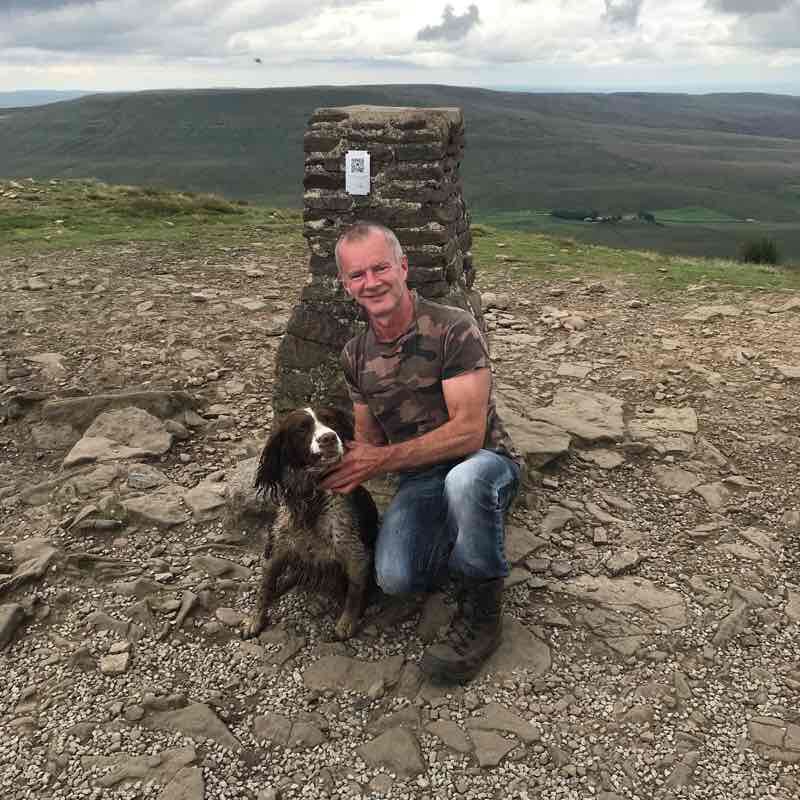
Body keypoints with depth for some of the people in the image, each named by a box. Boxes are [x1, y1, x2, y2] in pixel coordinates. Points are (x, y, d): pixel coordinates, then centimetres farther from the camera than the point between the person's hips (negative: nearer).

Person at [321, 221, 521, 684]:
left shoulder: (454, 328, -15)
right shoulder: (355, 356, 5)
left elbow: (469, 431, -22)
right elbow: (368, 440, 11)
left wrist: (383, 459, -24)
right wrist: (347, 466, -13)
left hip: (484, 462, -4)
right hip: (419, 480, 4)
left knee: (464, 480, -42)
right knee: (396, 579, -25)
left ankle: (481, 614, -15)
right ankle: (459, 548, 11)